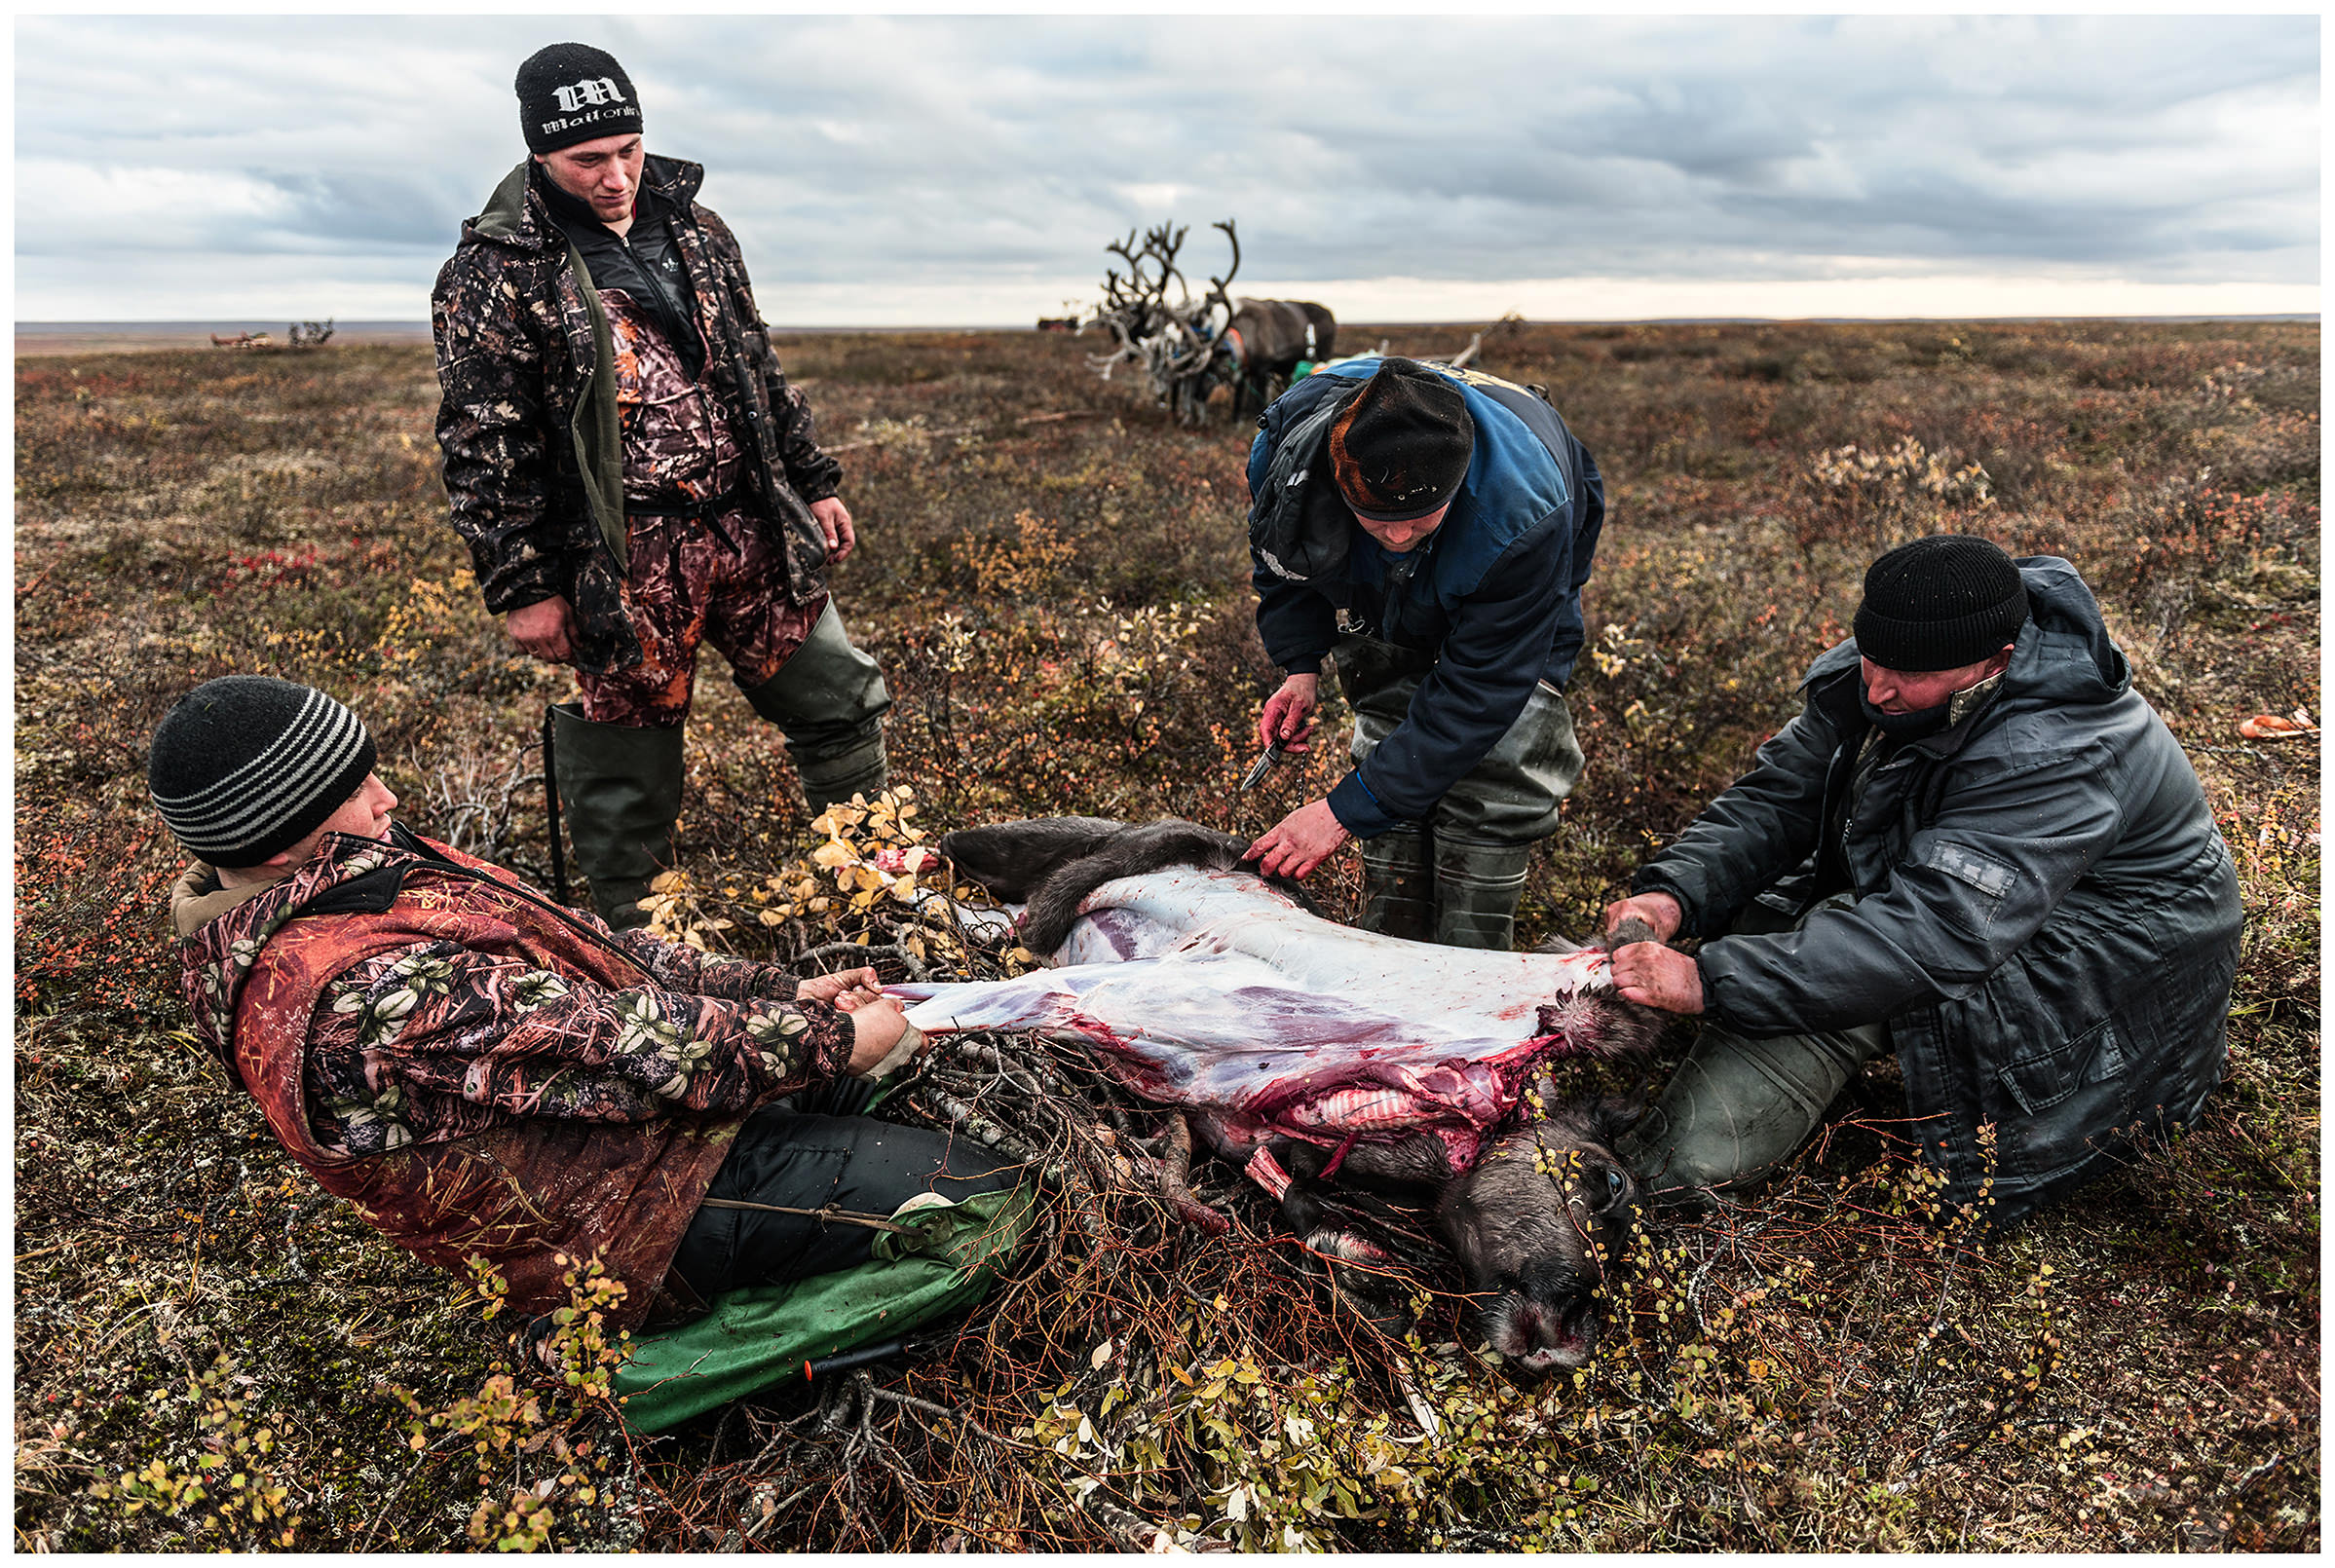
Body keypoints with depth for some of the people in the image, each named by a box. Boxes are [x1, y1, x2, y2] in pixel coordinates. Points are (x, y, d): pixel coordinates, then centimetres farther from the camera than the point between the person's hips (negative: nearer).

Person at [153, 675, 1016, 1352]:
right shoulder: (370, 995, -30)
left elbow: (577, 947, 4)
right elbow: (615, 1042, -27)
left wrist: (782, 992, 1)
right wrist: (826, 1041, -15)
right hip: (638, 1224, -10)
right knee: (970, 1189, -13)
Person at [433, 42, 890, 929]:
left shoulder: (693, 229, 10)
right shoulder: (493, 274, -9)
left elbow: (758, 369, 19)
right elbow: (483, 447, -9)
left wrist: (813, 481, 17)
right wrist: (522, 587, -11)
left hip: (752, 530, 6)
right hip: (622, 567, -5)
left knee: (842, 702, 13)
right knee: (627, 772, 6)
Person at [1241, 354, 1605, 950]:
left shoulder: (1523, 516, -46)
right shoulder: (1288, 438, -36)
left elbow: (1478, 689, -38)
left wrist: (1347, 810, -38)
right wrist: (1300, 661, -17)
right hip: (1375, 597, 3)